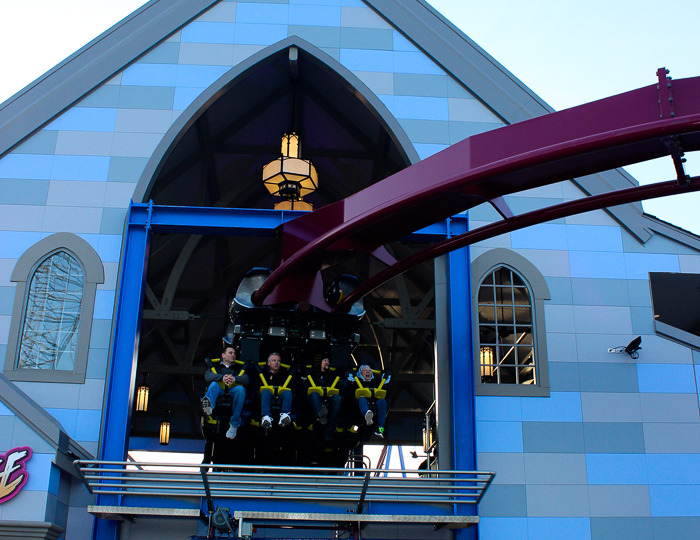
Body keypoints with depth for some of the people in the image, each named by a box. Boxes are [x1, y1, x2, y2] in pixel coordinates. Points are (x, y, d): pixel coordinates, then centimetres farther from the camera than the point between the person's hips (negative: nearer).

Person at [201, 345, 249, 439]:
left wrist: (234, 379, -17)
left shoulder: (239, 369, 31)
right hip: (219, 392, 0)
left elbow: (246, 379, 8)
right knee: (213, 385, -32)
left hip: (233, 392, 0)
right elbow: (208, 377, 4)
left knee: (240, 389, -34)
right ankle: (209, 407, -66)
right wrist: (222, 378, -18)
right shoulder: (215, 367, 29)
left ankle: (234, 425, -36)